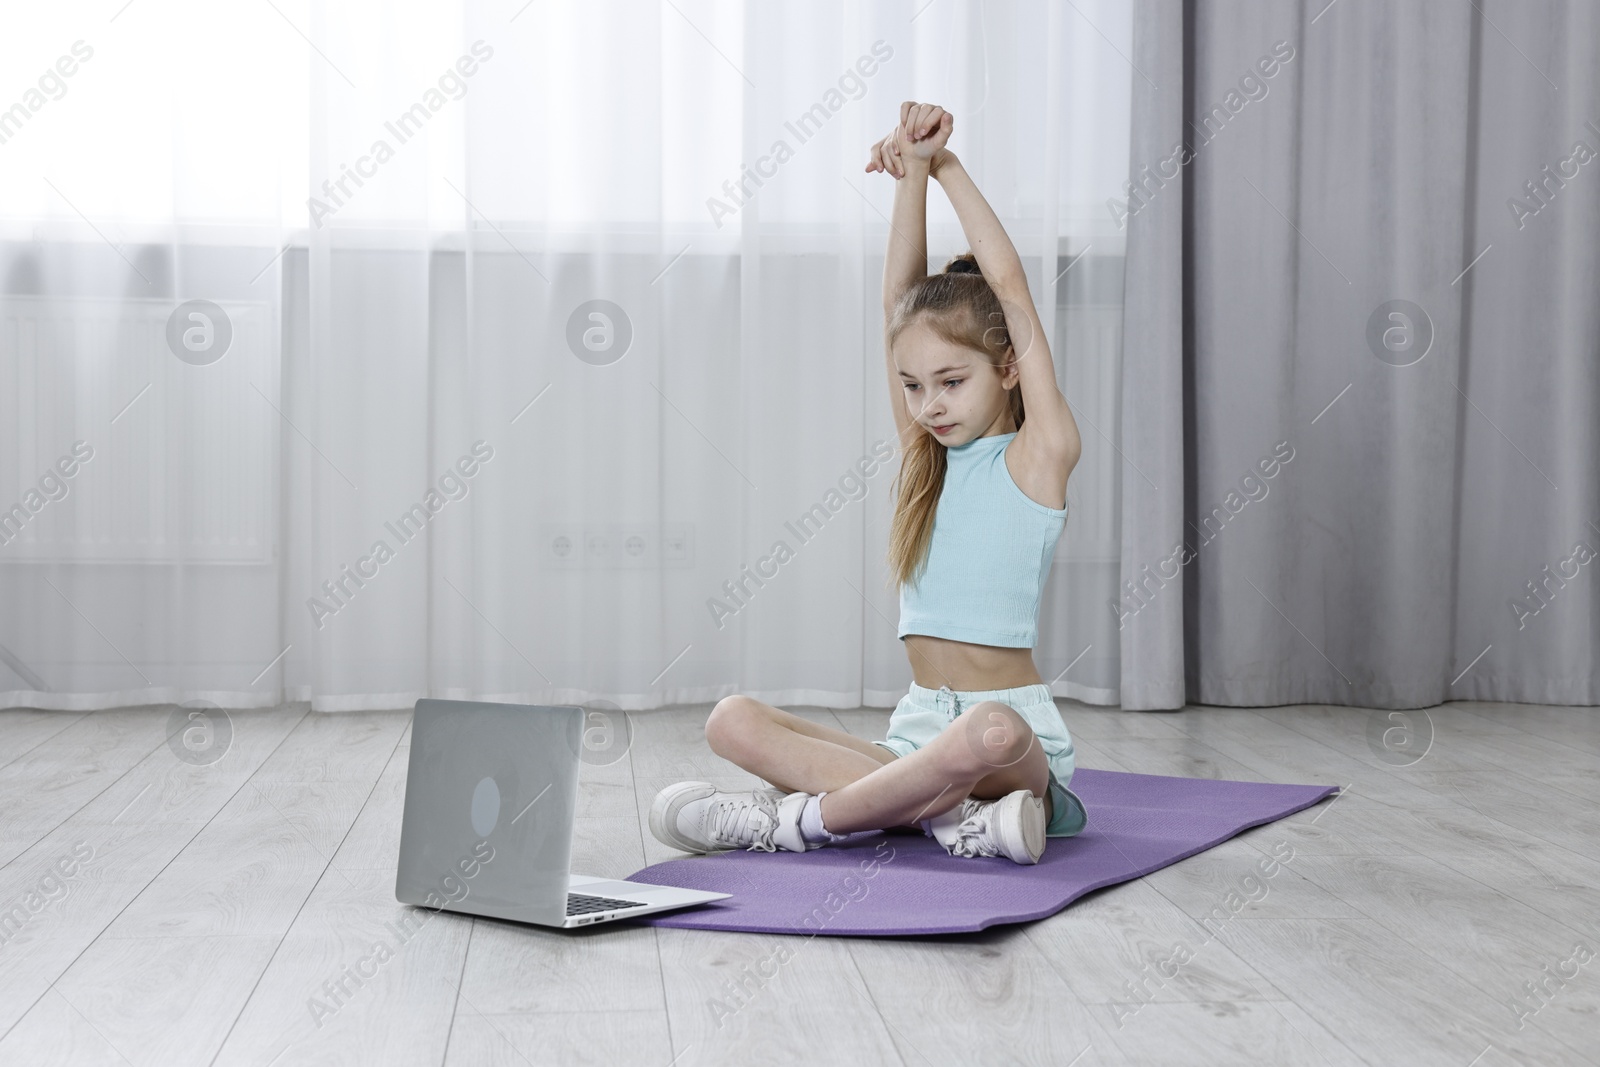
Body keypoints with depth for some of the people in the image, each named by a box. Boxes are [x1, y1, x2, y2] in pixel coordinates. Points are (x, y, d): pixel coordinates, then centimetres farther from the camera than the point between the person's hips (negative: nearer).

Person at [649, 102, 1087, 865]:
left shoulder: (1038, 454, -2)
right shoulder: (925, 456, 12)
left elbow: (1010, 286, -6)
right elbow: (898, 297, 4)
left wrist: (946, 165, 1)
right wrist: (910, 170, -3)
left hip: (1012, 732, -6)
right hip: (916, 736, 6)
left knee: (987, 732, -42)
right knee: (734, 722, -15)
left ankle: (800, 819, -23)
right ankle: (955, 816, -26)